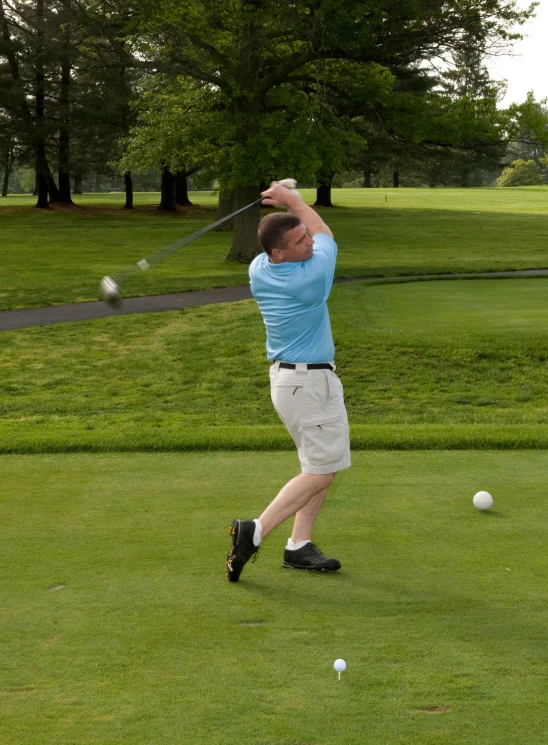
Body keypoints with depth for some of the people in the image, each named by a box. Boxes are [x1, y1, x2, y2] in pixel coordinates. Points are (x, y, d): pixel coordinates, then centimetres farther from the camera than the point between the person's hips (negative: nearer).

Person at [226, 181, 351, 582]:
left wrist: (284, 201, 11)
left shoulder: (258, 270, -1)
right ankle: (256, 531, -12)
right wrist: (293, 200, 10)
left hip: (285, 377, 9)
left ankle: (299, 545, 11)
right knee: (320, 471, -2)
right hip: (312, 382, -9)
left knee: (322, 466, 15)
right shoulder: (313, 275, -22)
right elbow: (326, 233, 1)